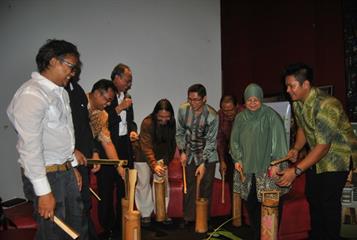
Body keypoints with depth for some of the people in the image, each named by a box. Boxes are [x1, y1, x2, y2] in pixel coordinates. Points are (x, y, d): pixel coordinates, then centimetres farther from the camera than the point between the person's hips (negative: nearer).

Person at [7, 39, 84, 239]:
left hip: (66, 170, 9)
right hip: (45, 175, -9)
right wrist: (43, 191, -22)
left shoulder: (61, 92, 12)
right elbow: (30, 147, -22)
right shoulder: (31, 94, -18)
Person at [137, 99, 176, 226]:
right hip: (143, 156, -4)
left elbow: (171, 143, -3)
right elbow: (146, 147, -33)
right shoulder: (147, 123, -28)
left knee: (163, 183, 2)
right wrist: (154, 165, -43)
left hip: (160, 156, 4)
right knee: (144, 184, 1)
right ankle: (145, 214, 15)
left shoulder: (171, 123, -13)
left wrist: (166, 161, -8)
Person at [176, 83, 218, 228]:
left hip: (207, 156, -2)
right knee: (189, 187, 7)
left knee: (205, 189, 3)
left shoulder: (212, 116, -21)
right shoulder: (183, 110, -11)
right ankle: (188, 218, 19)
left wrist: (203, 163, -21)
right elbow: (179, 132, 2)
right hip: (189, 155, 3)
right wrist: (182, 152, -6)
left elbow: (210, 141, -17)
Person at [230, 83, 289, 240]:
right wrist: (237, 159, 2)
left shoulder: (271, 116, -5)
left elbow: (278, 140, -8)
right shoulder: (240, 118, 8)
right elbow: (235, 140, 13)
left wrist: (276, 163, -13)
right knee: (250, 203, 7)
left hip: (266, 168, -4)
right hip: (246, 168, 4)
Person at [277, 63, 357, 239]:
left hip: (337, 157, -8)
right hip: (316, 156, 8)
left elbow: (323, 145, -32)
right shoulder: (297, 103, -5)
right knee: (312, 196, 14)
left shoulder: (326, 105, -32)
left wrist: (296, 171, -34)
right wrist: (296, 148, -7)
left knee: (329, 201, -7)